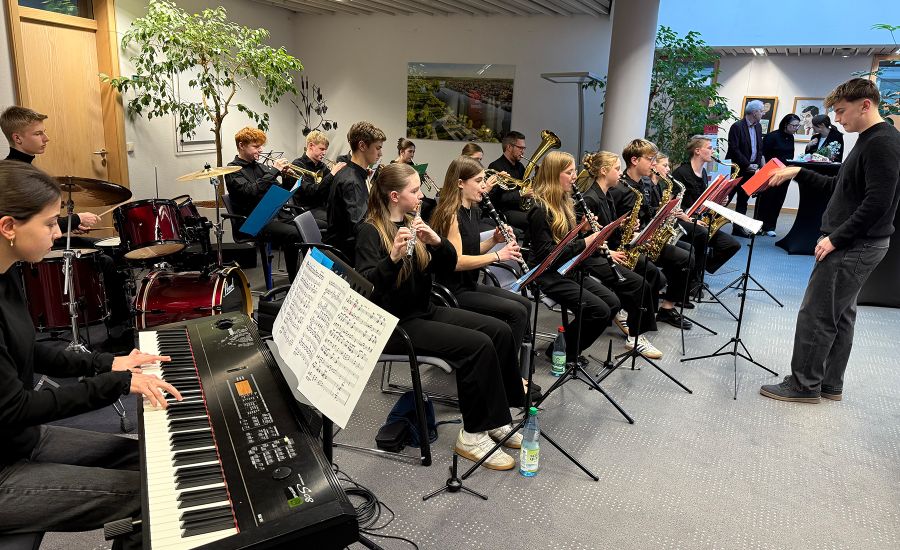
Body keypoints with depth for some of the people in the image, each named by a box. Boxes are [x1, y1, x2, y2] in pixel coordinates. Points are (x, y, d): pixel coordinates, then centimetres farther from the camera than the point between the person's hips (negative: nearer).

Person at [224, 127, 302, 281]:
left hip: (277, 214, 7)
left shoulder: (260, 166, 19)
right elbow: (250, 191, -20)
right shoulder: (233, 170, -1)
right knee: (294, 235, -29)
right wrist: (274, 171, -18)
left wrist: (287, 177, 0)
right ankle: (294, 280, -17)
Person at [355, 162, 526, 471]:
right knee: (478, 345, -23)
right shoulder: (371, 232, -11)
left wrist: (437, 241, -14)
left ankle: (497, 419, 2)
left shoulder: (411, 223, 11)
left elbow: (448, 266, 6)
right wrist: (392, 257, -39)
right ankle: (472, 434, -10)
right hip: (395, 323, -8)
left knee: (500, 331, -7)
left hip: (425, 311, 8)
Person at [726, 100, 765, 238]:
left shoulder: (758, 127, 12)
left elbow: (759, 148, 17)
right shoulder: (737, 127, -12)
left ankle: (738, 228, 16)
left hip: (750, 169, 8)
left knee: (743, 200, 10)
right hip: (737, 169, -8)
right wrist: (747, 165, -17)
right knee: (726, 198, -6)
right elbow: (734, 150, -17)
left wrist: (757, 163, 1)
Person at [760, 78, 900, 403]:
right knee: (839, 314, 14)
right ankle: (830, 384, 23)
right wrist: (798, 173, 13)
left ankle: (804, 385, 6)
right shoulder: (869, 142, 15)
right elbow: (838, 188, 20)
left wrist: (835, 238, -20)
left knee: (816, 315, -4)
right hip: (854, 243, 10)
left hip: (855, 245, -10)